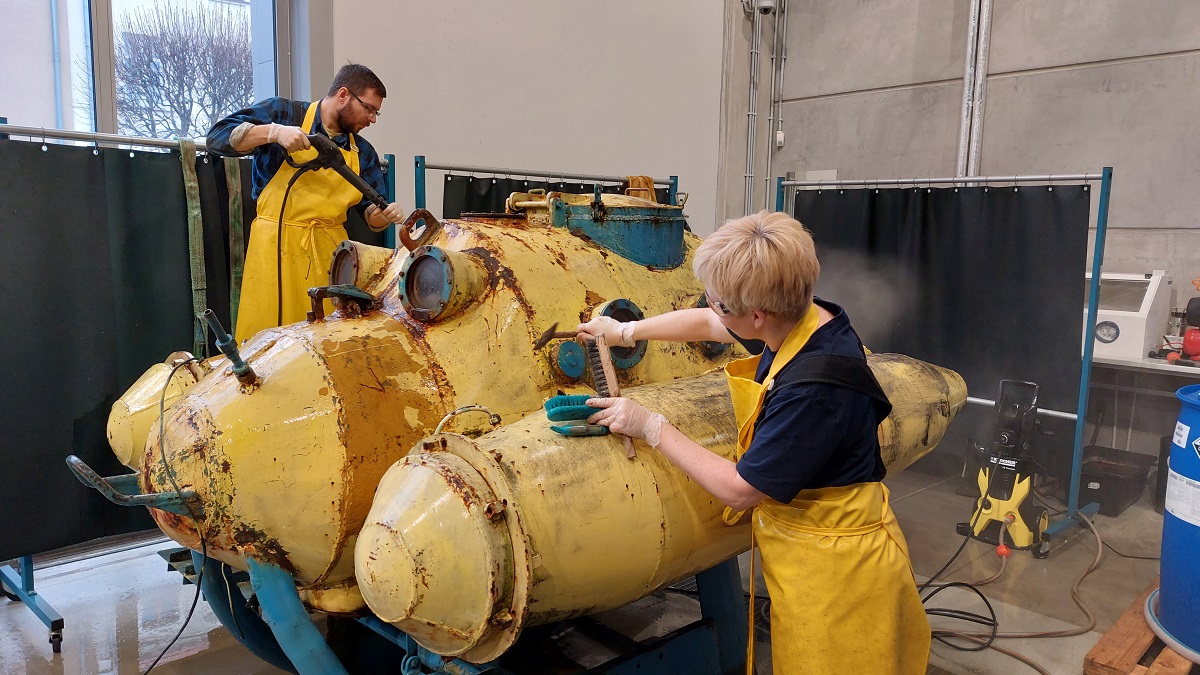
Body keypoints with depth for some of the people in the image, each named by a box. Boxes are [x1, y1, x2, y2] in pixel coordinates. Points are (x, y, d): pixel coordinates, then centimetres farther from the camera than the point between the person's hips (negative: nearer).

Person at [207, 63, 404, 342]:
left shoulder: (363, 152, 13)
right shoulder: (283, 112, 1)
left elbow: (369, 212, 12)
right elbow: (217, 138, -6)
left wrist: (384, 215, -11)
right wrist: (274, 131, -20)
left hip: (330, 250, 4)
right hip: (278, 246, -4)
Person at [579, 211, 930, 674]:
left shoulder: (814, 391, -34)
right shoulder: (801, 317, -9)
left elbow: (739, 490, -23)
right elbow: (706, 324, 10)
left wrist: (649, 426, -16)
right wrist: (625, 331, 20)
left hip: (831, 570, -8)